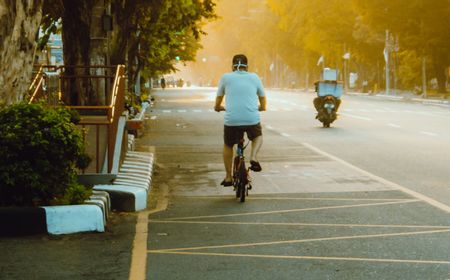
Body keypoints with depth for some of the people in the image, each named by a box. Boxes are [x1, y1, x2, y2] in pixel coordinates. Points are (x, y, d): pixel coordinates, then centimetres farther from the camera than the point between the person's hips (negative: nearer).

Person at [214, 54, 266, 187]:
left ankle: (228, 177, 26)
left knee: (228, 146, 26)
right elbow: (263, 101, 22)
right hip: (252, 119, 1)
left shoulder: (226, 77, 9)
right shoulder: (254, 77, 12)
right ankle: (253, 158, 5)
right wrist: (261, 107, 44)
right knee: (258, 136, 32)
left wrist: (218, 107, 40)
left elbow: (218, 100, 17)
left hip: (231, 120, -1)